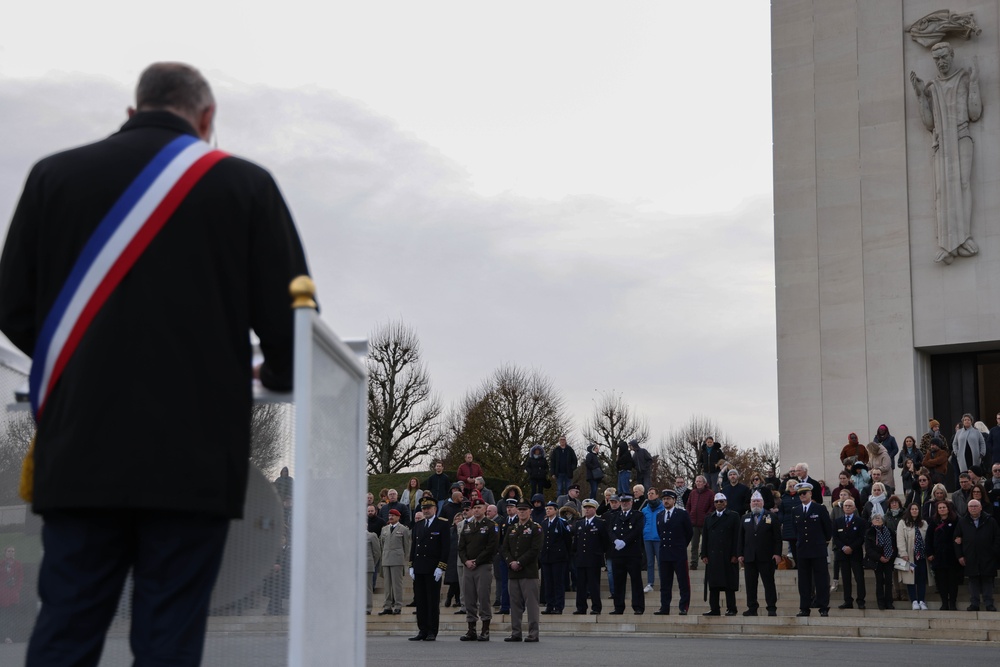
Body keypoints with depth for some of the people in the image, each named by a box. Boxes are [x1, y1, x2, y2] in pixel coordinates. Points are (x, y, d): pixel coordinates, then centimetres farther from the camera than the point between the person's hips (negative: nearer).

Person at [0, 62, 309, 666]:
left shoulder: (54, 175, 8)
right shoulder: (245, 185, 2)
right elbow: (289, 316, 0)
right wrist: (277, 377, 23)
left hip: (81, 451, 2)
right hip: (194, 457, -2)